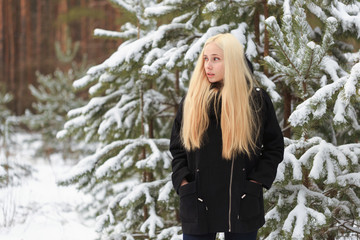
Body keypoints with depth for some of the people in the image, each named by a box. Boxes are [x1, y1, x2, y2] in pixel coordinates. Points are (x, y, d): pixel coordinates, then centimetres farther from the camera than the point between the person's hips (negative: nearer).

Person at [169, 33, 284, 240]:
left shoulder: (257, 99, -1)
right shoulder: (191, 101, 5)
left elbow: (274, 147, 5)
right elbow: (177, 148, 11)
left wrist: (256, 182, -5)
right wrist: (183, 182, -2)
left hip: (241, 206, -1)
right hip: (198, 206, 1)